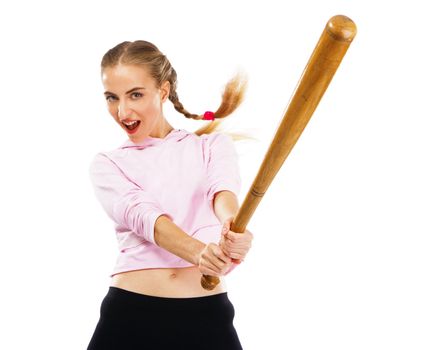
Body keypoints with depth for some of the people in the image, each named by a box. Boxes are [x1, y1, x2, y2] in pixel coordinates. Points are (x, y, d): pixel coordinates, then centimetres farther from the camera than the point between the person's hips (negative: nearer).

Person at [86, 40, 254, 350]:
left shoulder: (212, 144, 8)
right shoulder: (107, 164, 7)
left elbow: (222, 188, -15)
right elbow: (143, 215, -13)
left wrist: (233, 225, -38)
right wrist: (198, 252, -33)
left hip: (207, 313, 0)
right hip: (130, 313, 0)